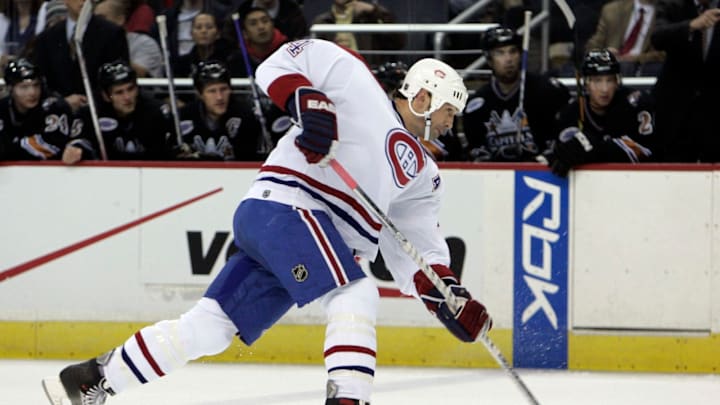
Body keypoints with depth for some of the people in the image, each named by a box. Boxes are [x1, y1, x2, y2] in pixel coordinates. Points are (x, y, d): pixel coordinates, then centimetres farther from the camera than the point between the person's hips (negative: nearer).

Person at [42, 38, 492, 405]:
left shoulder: (422, 175, 22)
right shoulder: (358, 84, 2)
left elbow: (417, 249, 17)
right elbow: (282, 63, 0)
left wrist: (449, 295, 0)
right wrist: (308, 101, -19)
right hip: (283, 207, -8)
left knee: (209, 326, 5)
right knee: (356, 297, -22)